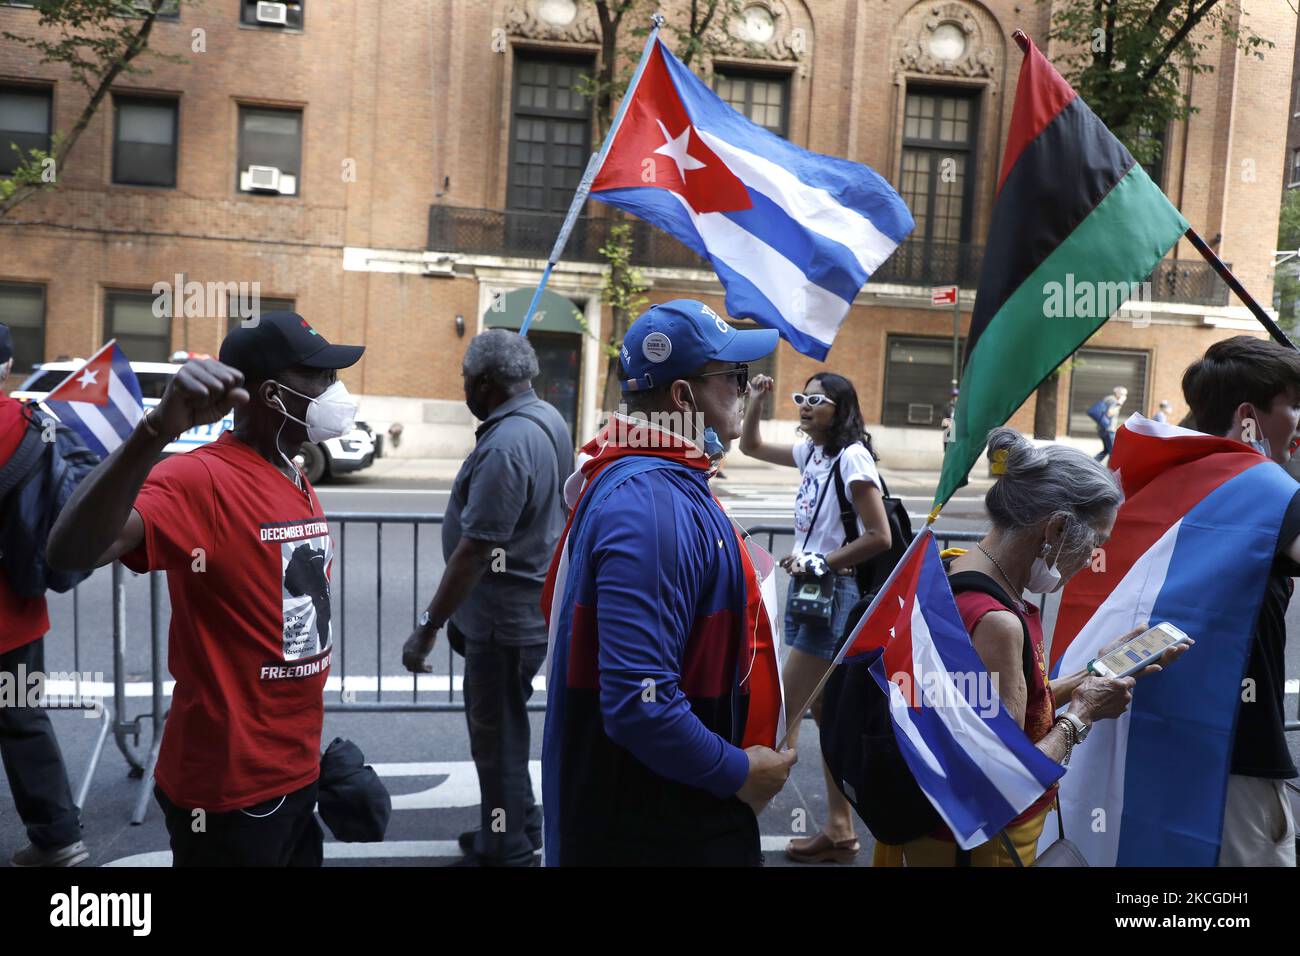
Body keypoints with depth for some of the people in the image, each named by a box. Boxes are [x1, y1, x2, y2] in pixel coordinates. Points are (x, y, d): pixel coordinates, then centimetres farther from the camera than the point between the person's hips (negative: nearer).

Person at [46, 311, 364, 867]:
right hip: (229, 789, -8)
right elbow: (70, 552, -37)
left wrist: (309, 740, 18)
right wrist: (158, 429, -49)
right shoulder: (200, 480, -20)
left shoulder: (298, 483, 7)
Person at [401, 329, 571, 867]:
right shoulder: (547, 418, 6)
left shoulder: (505, 446, -25)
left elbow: (474, 551, -27)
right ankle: (517, 826, 38)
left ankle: (506, 851, 20)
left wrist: (429, 626, -20)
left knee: (497, 732, 5)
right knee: (496, 723, 23)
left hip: (505, 614, -10)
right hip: (532, 601, 10)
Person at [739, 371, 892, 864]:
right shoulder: (811, 452, 10)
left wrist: (821, 561, -15)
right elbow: (750, 447, 24)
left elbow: (879, 537, -16)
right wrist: (755, 399, 11)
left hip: (833, 593, -9)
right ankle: (839, 831, 21)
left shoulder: (851, 457, -14)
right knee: (825, 712, 12)